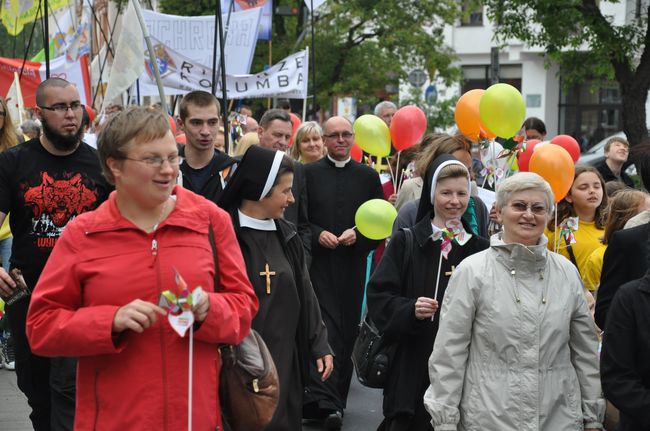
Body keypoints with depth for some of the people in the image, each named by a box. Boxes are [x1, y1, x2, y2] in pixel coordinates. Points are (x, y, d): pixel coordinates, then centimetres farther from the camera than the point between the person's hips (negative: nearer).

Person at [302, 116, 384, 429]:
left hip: (353, 265, 2)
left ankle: (337, 398, 18)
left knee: (347, 330, 6)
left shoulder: (368, 176, 9)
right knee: (324, 329, -12)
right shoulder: (308, 174, 4)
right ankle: (325, 401, -17)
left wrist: (358, 235, -8)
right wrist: (318, 234, -12)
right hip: (318, 263, -2)